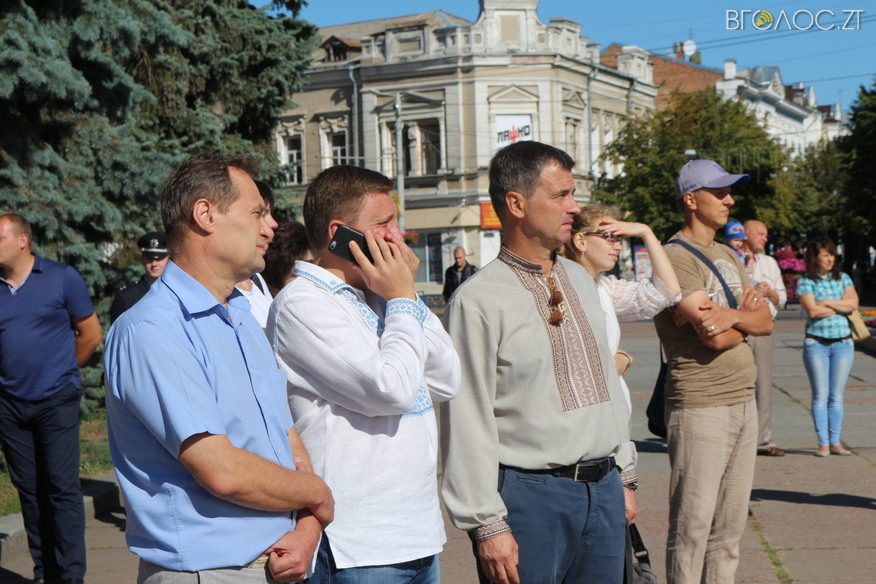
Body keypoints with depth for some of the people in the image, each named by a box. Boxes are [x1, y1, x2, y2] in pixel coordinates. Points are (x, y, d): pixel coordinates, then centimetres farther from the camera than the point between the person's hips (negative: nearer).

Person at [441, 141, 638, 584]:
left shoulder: (580, 280, 11)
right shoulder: (477, 301, -12)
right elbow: (467, 423, -13)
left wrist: (623, 475, 18)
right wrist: (487, 524, -14)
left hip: (603, 488, 7)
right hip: (530, 494, -6)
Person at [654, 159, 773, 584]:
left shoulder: (728, 256, 17)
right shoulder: (675, 257, -11)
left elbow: (766, 322, 9)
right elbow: (715, 338, -19)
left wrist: (732, 316, -11)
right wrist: (746, 313, 0)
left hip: (743, 402, 8)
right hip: (699, 405, -8)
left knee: (729, 527, 11)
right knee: (692, 526, -4)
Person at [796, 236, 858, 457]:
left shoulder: (843, 278, 11)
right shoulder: (805, 282, -1)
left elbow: (853, 302, -4)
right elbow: (812, 310, -13)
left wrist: (827, 302, -10)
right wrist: (841, 306, -4)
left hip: (843, 342, 3)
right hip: (816, 343, -3)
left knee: (837, 395, 5)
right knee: (820, 395, -3)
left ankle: (836, 442, 9)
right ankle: (823, 443, 1)